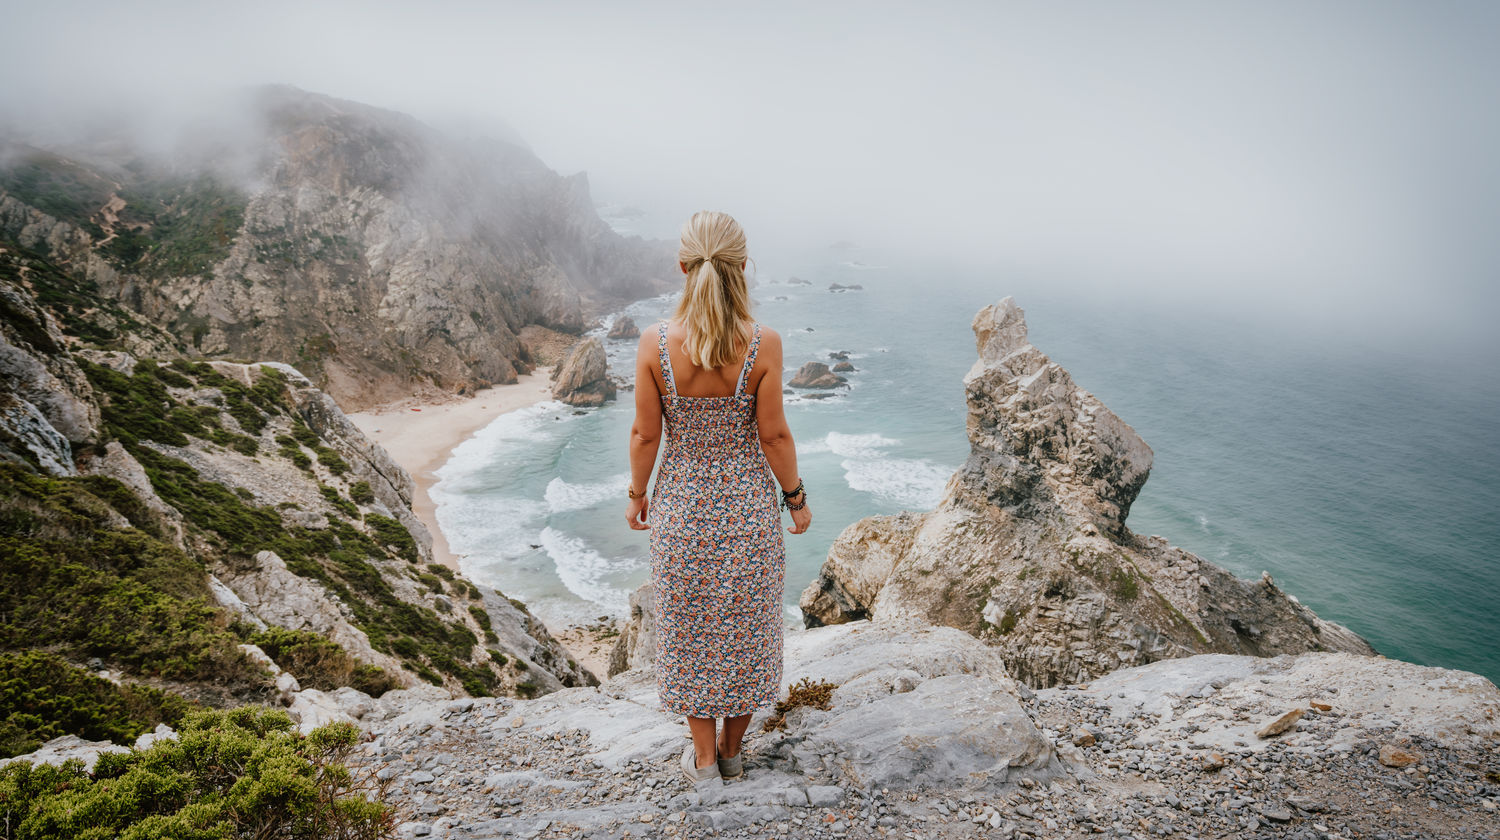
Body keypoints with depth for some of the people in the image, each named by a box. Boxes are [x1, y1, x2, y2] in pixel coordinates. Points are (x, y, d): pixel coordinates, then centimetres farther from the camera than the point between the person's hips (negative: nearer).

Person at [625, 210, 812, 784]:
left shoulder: (655, 344, -15)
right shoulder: (763, 344, -18)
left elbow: (645, 433, -8)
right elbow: (773, 434, -12)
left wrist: (637, 494, 9)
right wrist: (796, 498, 3)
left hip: (682, 504, 1)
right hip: (749, 503, 0)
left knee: (691, 630, 17)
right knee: (747, 625, 19)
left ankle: (703, 758, 31)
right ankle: (732, 748, 36)